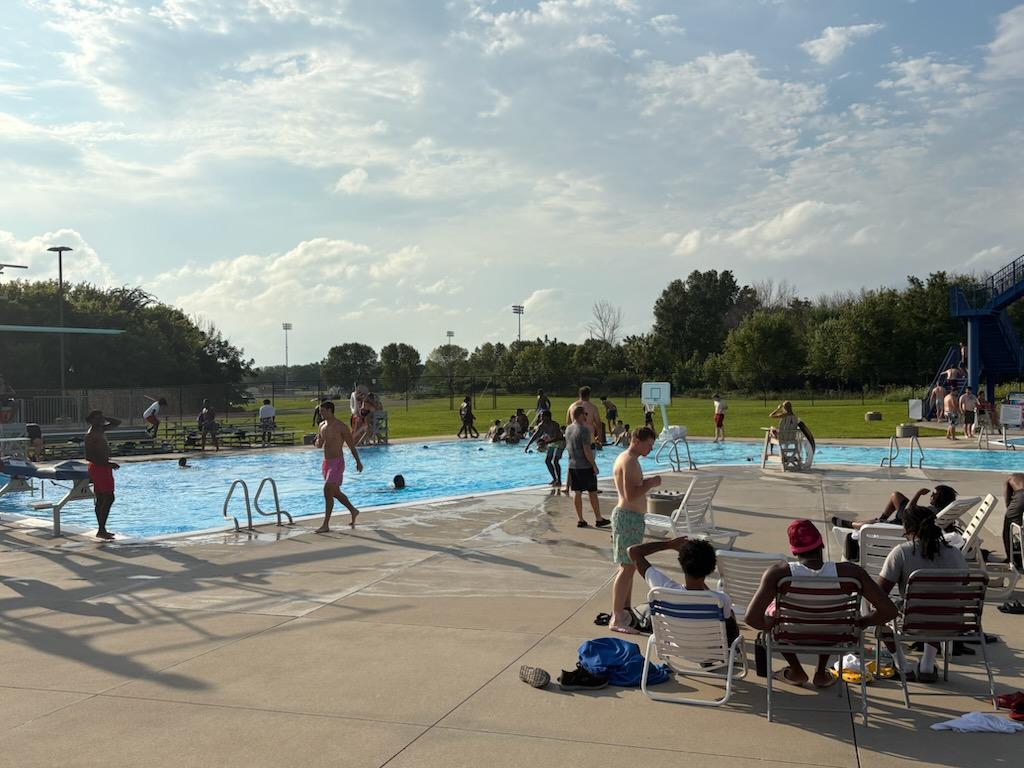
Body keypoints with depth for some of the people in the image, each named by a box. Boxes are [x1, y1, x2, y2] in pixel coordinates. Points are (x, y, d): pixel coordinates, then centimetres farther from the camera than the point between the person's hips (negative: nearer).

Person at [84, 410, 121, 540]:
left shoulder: (101, 430, 10)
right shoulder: (91, 435, -16)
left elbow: (117, 423, 19)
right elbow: (88, 456, -21)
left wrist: (106, 418, 3)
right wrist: (107, 463, -22)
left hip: (103, 467, 10)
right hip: (99, 468, -10)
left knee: (101, 500, 11)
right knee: (109, 498, -11)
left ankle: (101, 529, 16)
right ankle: (101, 530, -11)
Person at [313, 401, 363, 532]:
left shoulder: (341, 427, -12)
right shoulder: (322, 426, 9)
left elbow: (351, 445, -5)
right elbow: (319, 445, 17)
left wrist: (358, 462, 1)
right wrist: (317, 441, -7)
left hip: (337, 463, -8)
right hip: (326, 462, 8)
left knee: (328, 491, -14)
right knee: (335, 492, 17)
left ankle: (325, 525, -10)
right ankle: (353, 511, 38)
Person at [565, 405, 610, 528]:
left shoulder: (568, 429, 6)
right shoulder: (584, 429, -18)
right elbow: (587, 450, -20)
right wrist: (594, 465, -13)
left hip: (572, 466, 7)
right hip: (585, 466, -7)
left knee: (577, 493, 8)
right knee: (592, 493, 3)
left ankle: (580, 520, 11)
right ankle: (598, 519, 10)